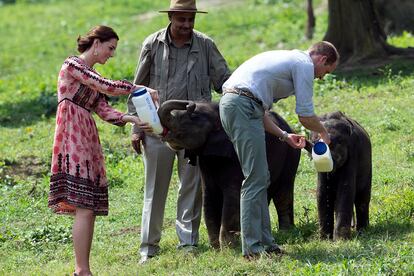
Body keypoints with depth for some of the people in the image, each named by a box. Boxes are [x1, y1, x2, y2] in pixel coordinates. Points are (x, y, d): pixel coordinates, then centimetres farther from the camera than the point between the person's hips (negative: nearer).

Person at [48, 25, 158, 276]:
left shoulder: (92, 77, 23)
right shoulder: (72, 65, -3)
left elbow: (104, 111, 11)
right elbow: (107, 87, -12)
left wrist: (132, 119, -4)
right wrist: (141, 89, -5)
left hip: (88, 142, 9)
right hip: (73, 140, -9)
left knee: (90, 209, 4)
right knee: (84, 208, -14)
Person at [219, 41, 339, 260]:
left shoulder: (287, 59, 30)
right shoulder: (304, 65, 1)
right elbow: (305, 115, 0)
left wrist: (284, 136, 28)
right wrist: (323, 132, 19)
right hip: (244, 106, -10)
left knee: (260, 178, 13)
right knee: (255, 179, -9)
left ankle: (264, 240, 14)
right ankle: (252, 247, -10)